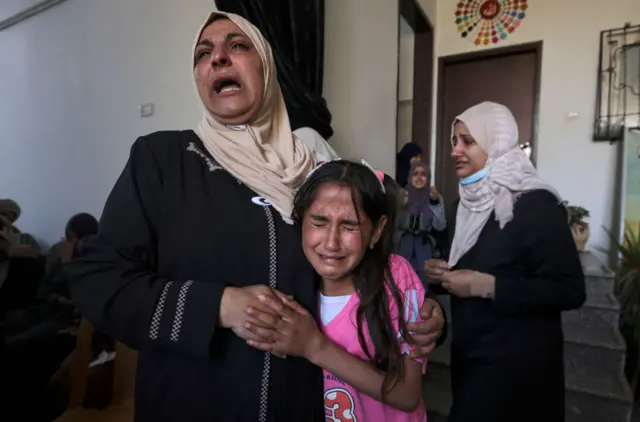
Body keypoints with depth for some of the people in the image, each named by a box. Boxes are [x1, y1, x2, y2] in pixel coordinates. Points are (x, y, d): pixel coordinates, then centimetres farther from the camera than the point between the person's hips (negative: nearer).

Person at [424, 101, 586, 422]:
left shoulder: (536, 204, -17)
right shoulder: (467, 202, 6)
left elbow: (569, 291, -20)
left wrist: (486, 285, -26)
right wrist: (439, 272, -5)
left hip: (517, 361, -7)